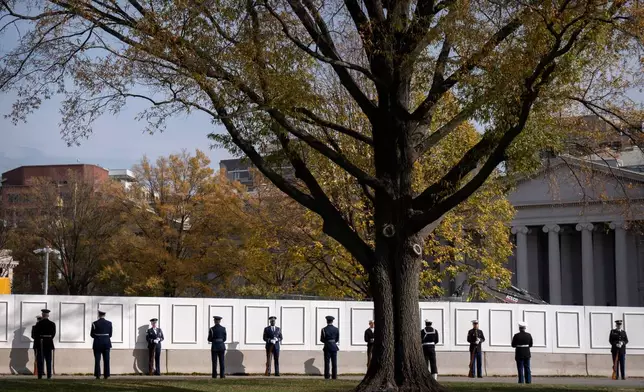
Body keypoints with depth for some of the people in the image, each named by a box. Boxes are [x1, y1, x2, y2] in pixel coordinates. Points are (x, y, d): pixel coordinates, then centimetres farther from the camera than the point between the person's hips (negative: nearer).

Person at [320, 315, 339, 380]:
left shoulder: (324, 329, -7)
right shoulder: (336, 329, -1)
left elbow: (321, 339, -3)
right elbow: (337, 339, 5)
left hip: (327, 347, -2)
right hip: (334, 347, 2)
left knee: (327, 362, 3)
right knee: (334, 362, 6)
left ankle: (327, 376, 2)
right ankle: (334, 376, 5)